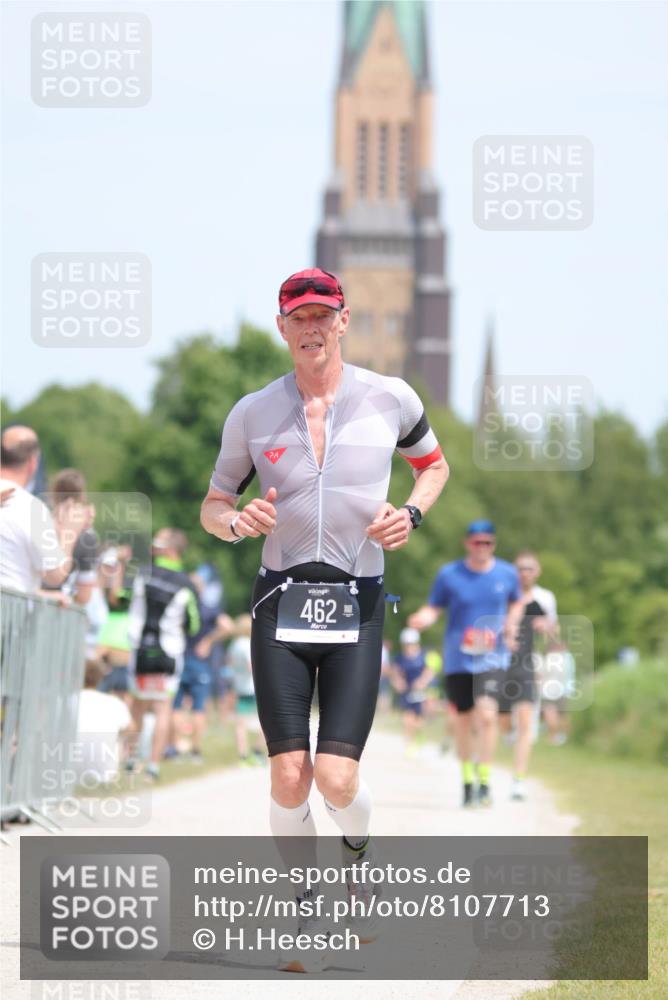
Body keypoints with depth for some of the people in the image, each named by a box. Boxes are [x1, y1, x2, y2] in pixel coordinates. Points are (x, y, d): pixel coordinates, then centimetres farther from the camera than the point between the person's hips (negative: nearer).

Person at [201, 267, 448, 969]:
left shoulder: (391, 400, 2)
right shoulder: (252, 414, 4)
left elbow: (434, 465, 20)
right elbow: (211, 507, 13)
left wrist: (410, 514, 0)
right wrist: (237, 522, -11)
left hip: (357, 608, -1)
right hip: (281, 606, 1)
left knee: (336, 779, -12)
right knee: (288, 778, -8)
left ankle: (357, 846, 24)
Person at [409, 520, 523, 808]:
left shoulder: (507, 574, 3)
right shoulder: (449, 574, -2)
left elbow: (516, 602, 21)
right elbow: (433, 608, 1)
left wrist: (510, 624, 3)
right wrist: (422, 619, -20)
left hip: (491, 657, -1)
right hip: (457, 658, 1)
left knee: (486, 715, -19)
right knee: (463, 720, 7)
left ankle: (485, 781, -12)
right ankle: (467, 778, 27)